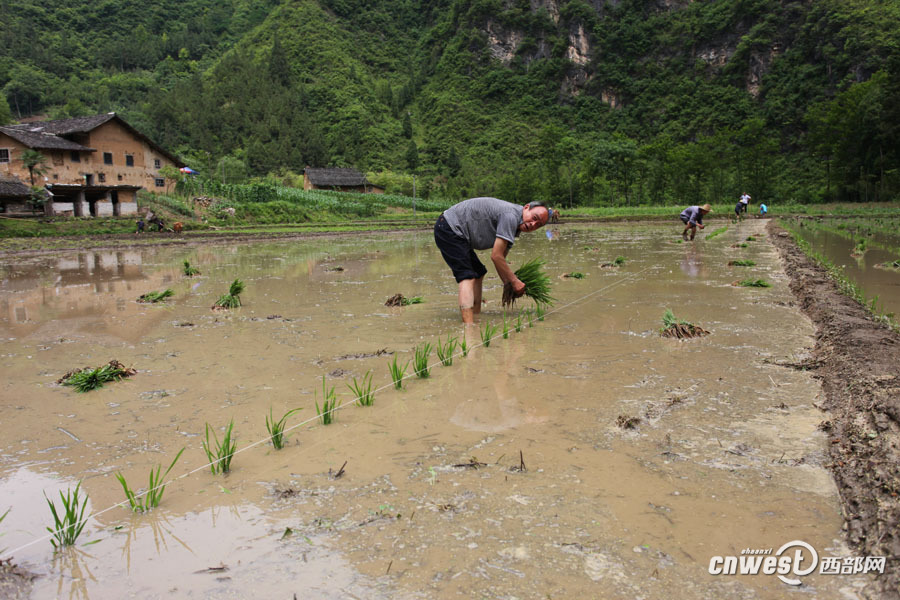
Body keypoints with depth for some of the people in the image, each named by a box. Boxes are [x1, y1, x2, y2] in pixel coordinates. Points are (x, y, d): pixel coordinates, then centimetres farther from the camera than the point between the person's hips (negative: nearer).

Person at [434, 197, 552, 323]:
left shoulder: (514, 227, 11)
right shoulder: (511, 216, -21)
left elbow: (500, 259, 15)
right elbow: (496, 256, -22)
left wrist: (509, 285, 5)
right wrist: (515, 281, -12)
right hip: (449, 228, -11)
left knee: (478, 273, 16)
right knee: (467, 277, -17)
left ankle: (476, 316, 17)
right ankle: (468, 325, -26)